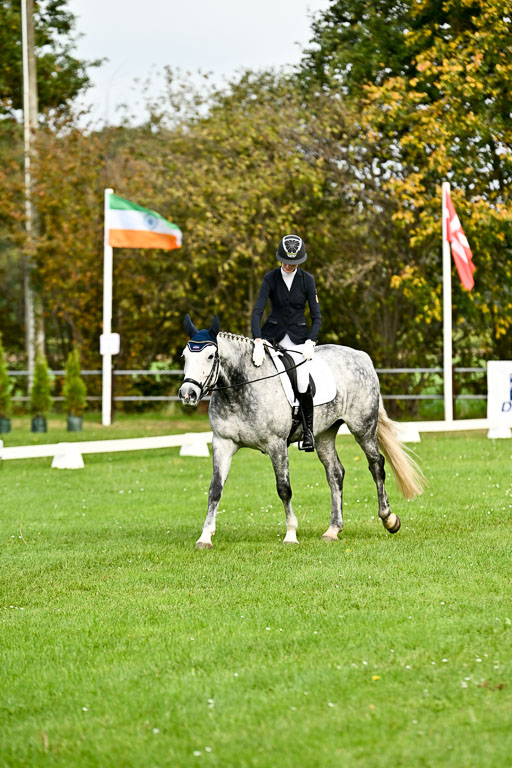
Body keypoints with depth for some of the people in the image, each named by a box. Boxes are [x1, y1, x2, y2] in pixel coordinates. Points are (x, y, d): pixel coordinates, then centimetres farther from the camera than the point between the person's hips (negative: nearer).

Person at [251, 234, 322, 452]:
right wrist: (258, 343, -27)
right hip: (273, 333, 1)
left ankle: (308, 430, 3)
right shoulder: (271, 278, -4)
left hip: (298, 337, -1)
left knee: (302, 384, -17)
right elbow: (257, 312, -13)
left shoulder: (307, 280, -2)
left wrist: (310, 342, -17)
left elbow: (316, 316, 0)